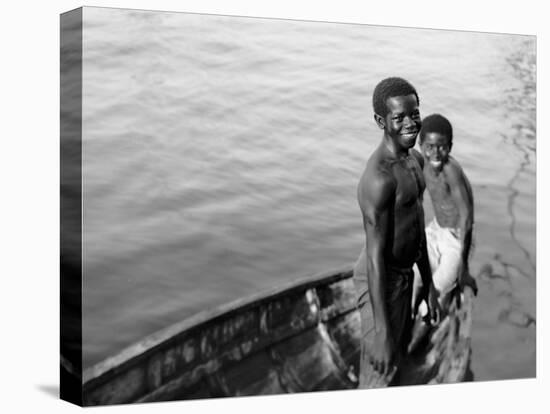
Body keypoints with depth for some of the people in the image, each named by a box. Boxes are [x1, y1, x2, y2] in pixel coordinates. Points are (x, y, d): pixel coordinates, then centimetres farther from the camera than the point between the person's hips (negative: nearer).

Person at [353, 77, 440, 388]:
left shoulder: (415, 160, 3)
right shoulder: (380, 178, -28)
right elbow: (375, 257, -27)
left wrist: (429, 285, 18)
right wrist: (381, 332, -26)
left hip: (405, 274, 10)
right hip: (382, 281, -9)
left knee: (398, 360, 24)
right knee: (380, 376, 4)